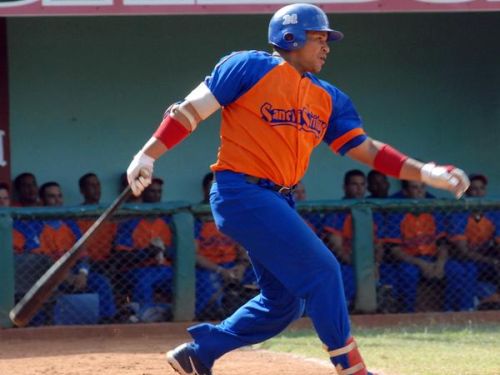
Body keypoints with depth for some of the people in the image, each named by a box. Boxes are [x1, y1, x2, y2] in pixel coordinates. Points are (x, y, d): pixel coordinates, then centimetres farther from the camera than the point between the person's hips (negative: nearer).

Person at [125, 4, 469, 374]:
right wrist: (148, 155, -14)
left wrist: (423, 171, -1)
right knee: (321, 270, -13)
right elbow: (192, 110, -5)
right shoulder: (250, 67, -5)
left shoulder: (328, 98, 15)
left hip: (278, 203, 9)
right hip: (241, 193, -9)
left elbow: (364, 148, 11)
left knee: (284, 300, 12)